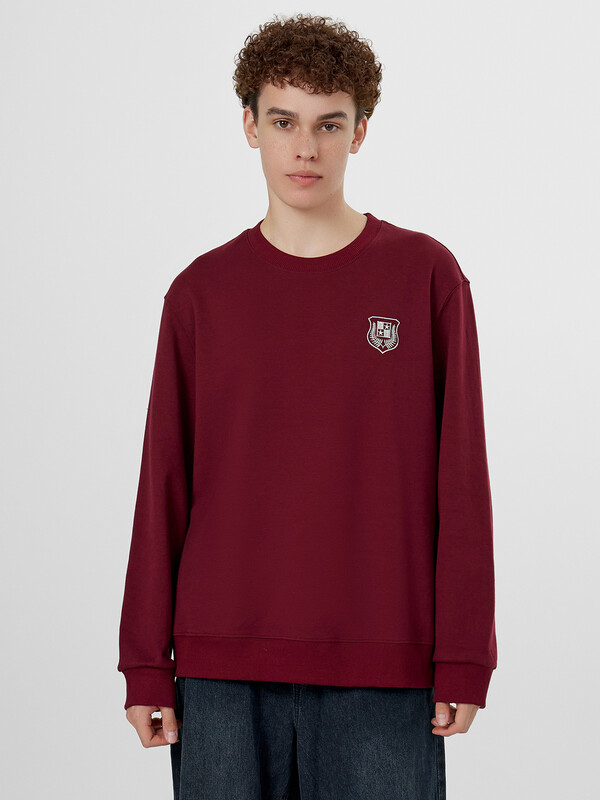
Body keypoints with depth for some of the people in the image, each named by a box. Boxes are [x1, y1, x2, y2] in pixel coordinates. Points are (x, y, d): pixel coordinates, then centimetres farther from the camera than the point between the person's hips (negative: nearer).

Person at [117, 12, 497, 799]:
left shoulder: (426, 276, 2)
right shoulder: (201, 292, 6)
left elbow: (461, 482, 1)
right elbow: (163, 491, 7)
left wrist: (464, 661, -3)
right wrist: (146, 666, 5)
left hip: (383, 676, -1)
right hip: (222, 678, 1)